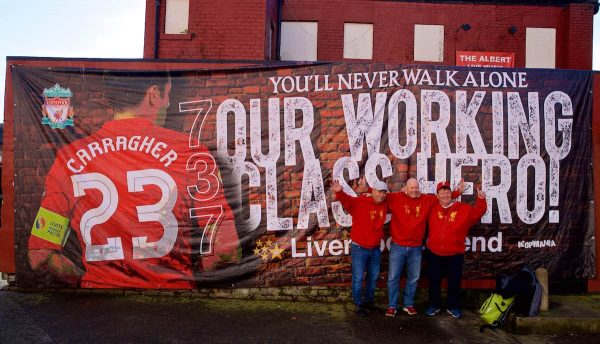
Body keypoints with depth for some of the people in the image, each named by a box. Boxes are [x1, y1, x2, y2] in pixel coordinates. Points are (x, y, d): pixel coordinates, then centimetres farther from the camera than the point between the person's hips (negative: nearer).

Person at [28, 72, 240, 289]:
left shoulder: (70, 157, -4)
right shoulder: (189, 152, -12)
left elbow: (40, 255, -1)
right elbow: (226, 248, -15)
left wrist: (85, 280, 13)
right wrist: (192, 271, 3)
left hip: (99, 287, 2)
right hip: (171, 287, -2)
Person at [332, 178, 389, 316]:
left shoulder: (384, 205, 1)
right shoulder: (359, 202, -16)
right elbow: (346, 200, -32)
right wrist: (339, 192, -54)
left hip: (376, 249, 6)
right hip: (359, 249, -6)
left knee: (373, 278, 18)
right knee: (358, 279, 3)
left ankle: (368, 302, 37)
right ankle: (358, 305, 19)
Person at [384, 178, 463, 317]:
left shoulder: (427, 200, 3)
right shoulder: (396, 198, -7)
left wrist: (458, 191, 2)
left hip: (416, 248, 3)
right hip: (397, 246, -3)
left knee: (413, 278, 13)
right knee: (393, 277, 4)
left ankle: (408, 304, 28)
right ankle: (392, 306, 16)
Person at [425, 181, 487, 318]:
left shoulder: (464, 209, -1)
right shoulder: (432, 208, 1)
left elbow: (477, 213, 2)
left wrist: (481, 200, -14)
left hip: (455, 254, -1)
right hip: (434, 253, 1)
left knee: (454, 282, 11)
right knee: (434, 281, 12)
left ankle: (453, 307, 27)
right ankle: (434, 305, 27)